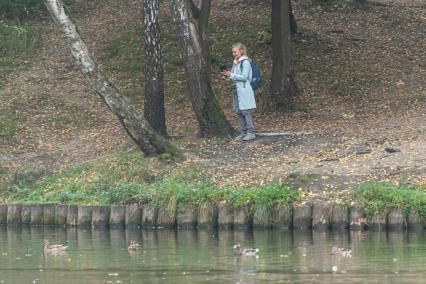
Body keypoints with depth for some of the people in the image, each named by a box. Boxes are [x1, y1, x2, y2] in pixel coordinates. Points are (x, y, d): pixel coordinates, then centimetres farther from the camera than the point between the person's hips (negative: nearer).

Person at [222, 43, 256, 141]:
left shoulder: (245, 62, -9)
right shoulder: (235, 62, 15)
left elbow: (244, 77, -15)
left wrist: (231, 75, -17)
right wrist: (228, 75, 0)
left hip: (244, 90, -8)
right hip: (236, 90, 8)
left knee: (246, 111, -8)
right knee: (239, 112, 7)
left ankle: (250, 132, -5)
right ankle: (244, 132, 12)